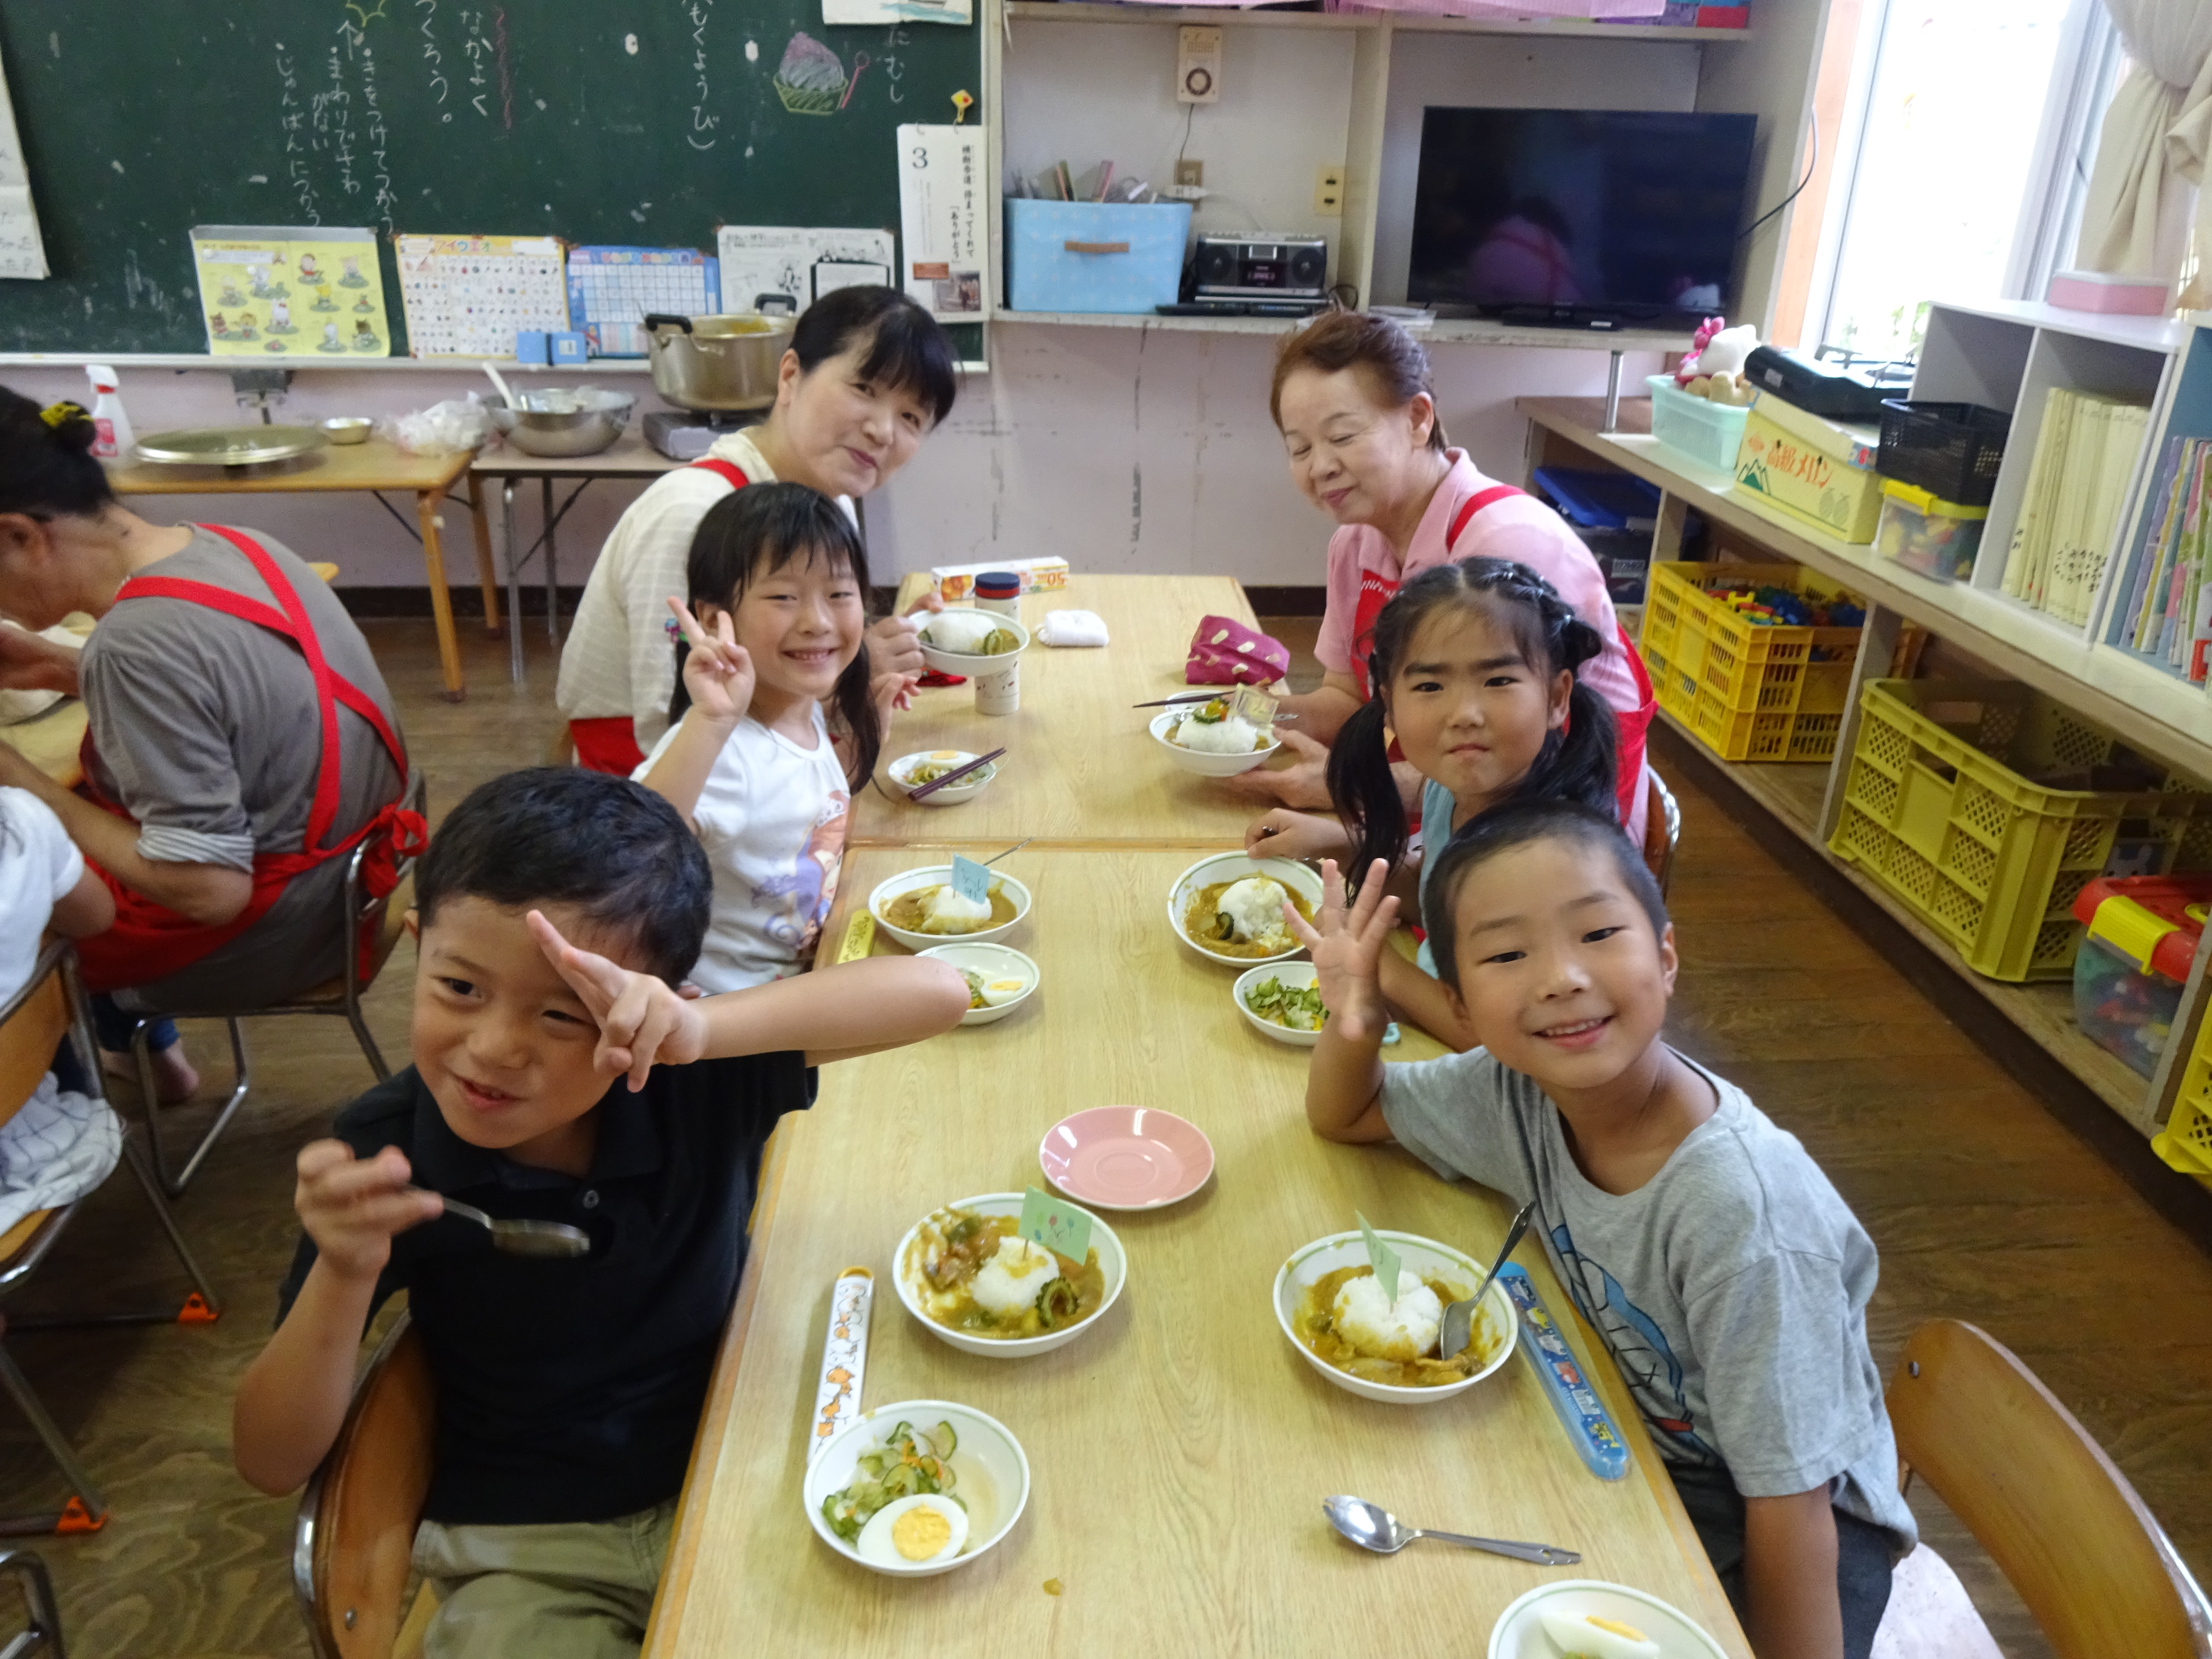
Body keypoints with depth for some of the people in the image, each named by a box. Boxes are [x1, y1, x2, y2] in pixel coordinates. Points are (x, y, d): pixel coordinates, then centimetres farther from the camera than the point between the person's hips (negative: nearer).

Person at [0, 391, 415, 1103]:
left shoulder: (140, 642, -29)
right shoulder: (226, 544, -4)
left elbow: (211, 891, -27)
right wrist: (59, 669, 7)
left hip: (271, 932, -8)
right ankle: (143, 1041, 41)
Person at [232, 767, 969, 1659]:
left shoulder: (697, 1084, -19)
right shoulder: (385, 1155, -18)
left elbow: (938, 992, -29)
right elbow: (272, 1464, -12)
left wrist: (703, 1030, -41)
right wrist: (345, 1275, -31)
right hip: (526, 1553, 0)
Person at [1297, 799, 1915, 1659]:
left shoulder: (1739, 1207, -33)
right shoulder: (1516, 1093, -16)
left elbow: (1789, 1505, -24)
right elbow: (1344, 1115, 1)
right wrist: (1351, 1026, -20)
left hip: (1748, 1521, -4)